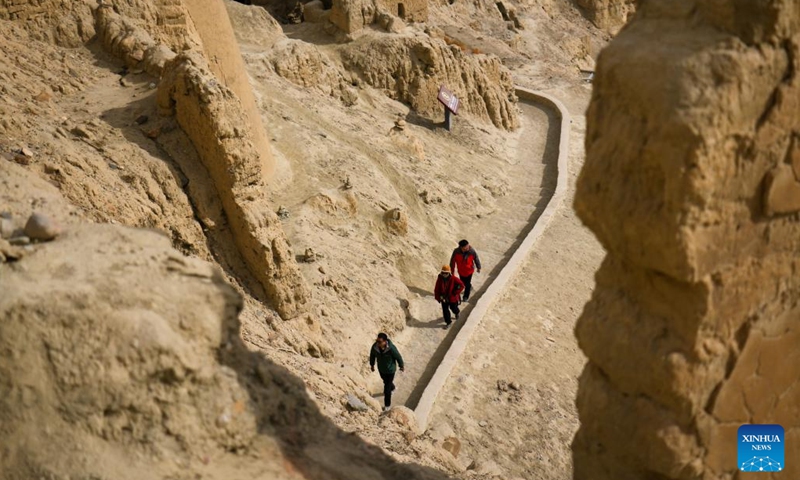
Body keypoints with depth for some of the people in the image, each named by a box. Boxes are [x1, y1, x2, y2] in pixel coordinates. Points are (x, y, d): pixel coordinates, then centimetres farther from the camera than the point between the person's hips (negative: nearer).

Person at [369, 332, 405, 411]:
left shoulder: (391, 348, -36)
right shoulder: (375, 346, -26)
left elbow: (398, 357, -17)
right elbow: (372, 355, -3)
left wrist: (402, 366, -1)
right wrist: (372, 365, 12)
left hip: (390, 370, -4)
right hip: (381, 369, 4)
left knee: (387, 388, 3)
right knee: (386, 381, 31)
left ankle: (387, 404, 25)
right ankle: (392, 388, 66)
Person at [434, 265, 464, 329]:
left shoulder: (453, 278, -24)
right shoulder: (440, 278, -16)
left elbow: (461, 285, -20)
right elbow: (437, 288, -8)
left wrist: (455, 293, -19)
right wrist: (438, 297, -12)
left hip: (452, 298, -2)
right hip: (444, 298, 2)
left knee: (453, 308, 19)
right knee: (445, 310, 6)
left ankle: (457, 312, 57)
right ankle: (448, 323, 25)